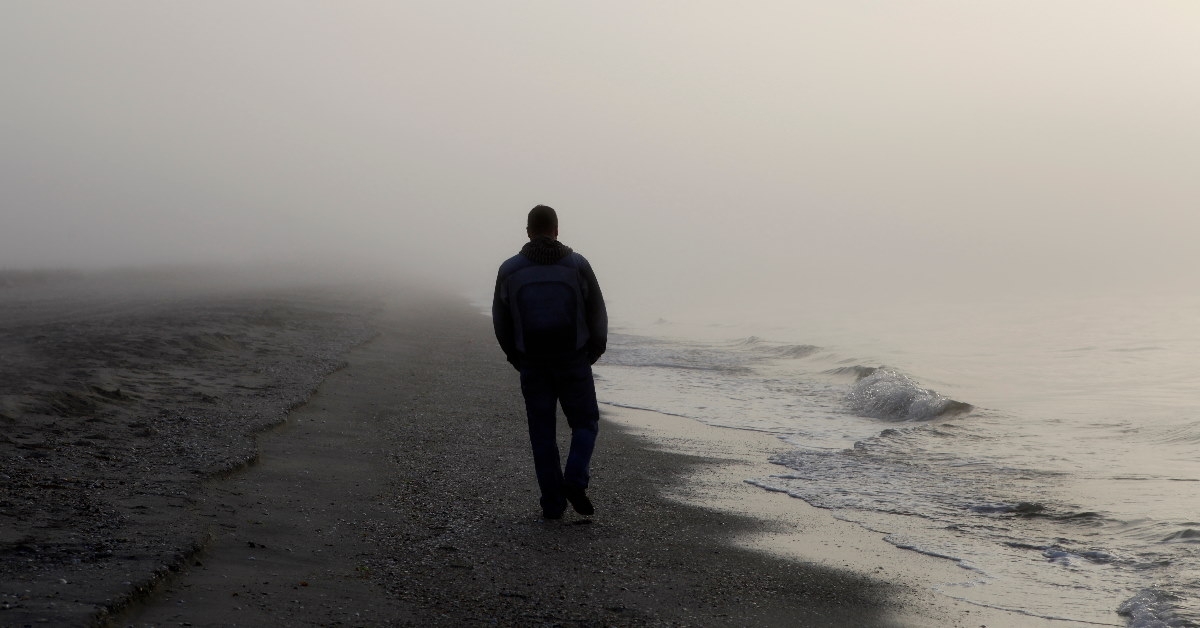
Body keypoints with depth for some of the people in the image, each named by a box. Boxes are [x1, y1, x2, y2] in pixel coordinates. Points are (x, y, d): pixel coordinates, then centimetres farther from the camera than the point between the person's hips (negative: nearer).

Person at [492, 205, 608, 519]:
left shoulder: (510, 270, -2)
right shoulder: (577, 265, -5)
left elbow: (501, 320, 6)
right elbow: (597, 314, -1)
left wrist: (516, 357, 21)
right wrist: (593, 351, 15)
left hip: (533, 365, 1)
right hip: (573, 363, -1)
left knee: (542, 432, 10)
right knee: (585, 422, 13)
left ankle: (553, 502, 8)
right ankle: (575, 481, -10)